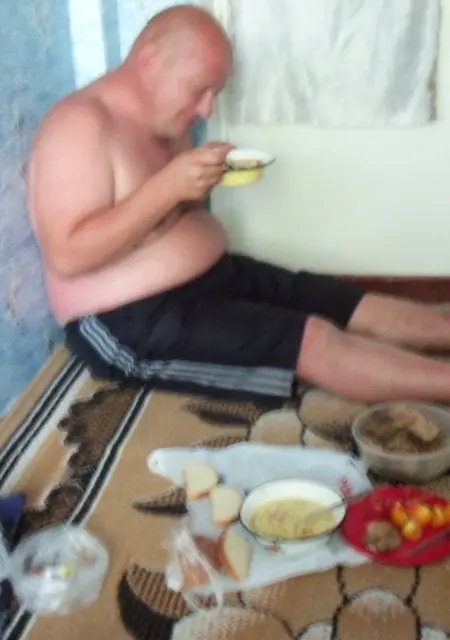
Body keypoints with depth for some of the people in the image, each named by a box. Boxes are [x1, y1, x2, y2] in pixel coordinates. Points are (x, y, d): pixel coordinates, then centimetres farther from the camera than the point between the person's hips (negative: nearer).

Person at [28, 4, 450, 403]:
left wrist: (201, 184, -3)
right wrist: (168, 186, -29)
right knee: (316, 339, -22)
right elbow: (68, 256, -26)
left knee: (360, 308, -1)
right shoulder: (81, 124, -19)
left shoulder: (162, 120, 9)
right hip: (130, 322, -9)